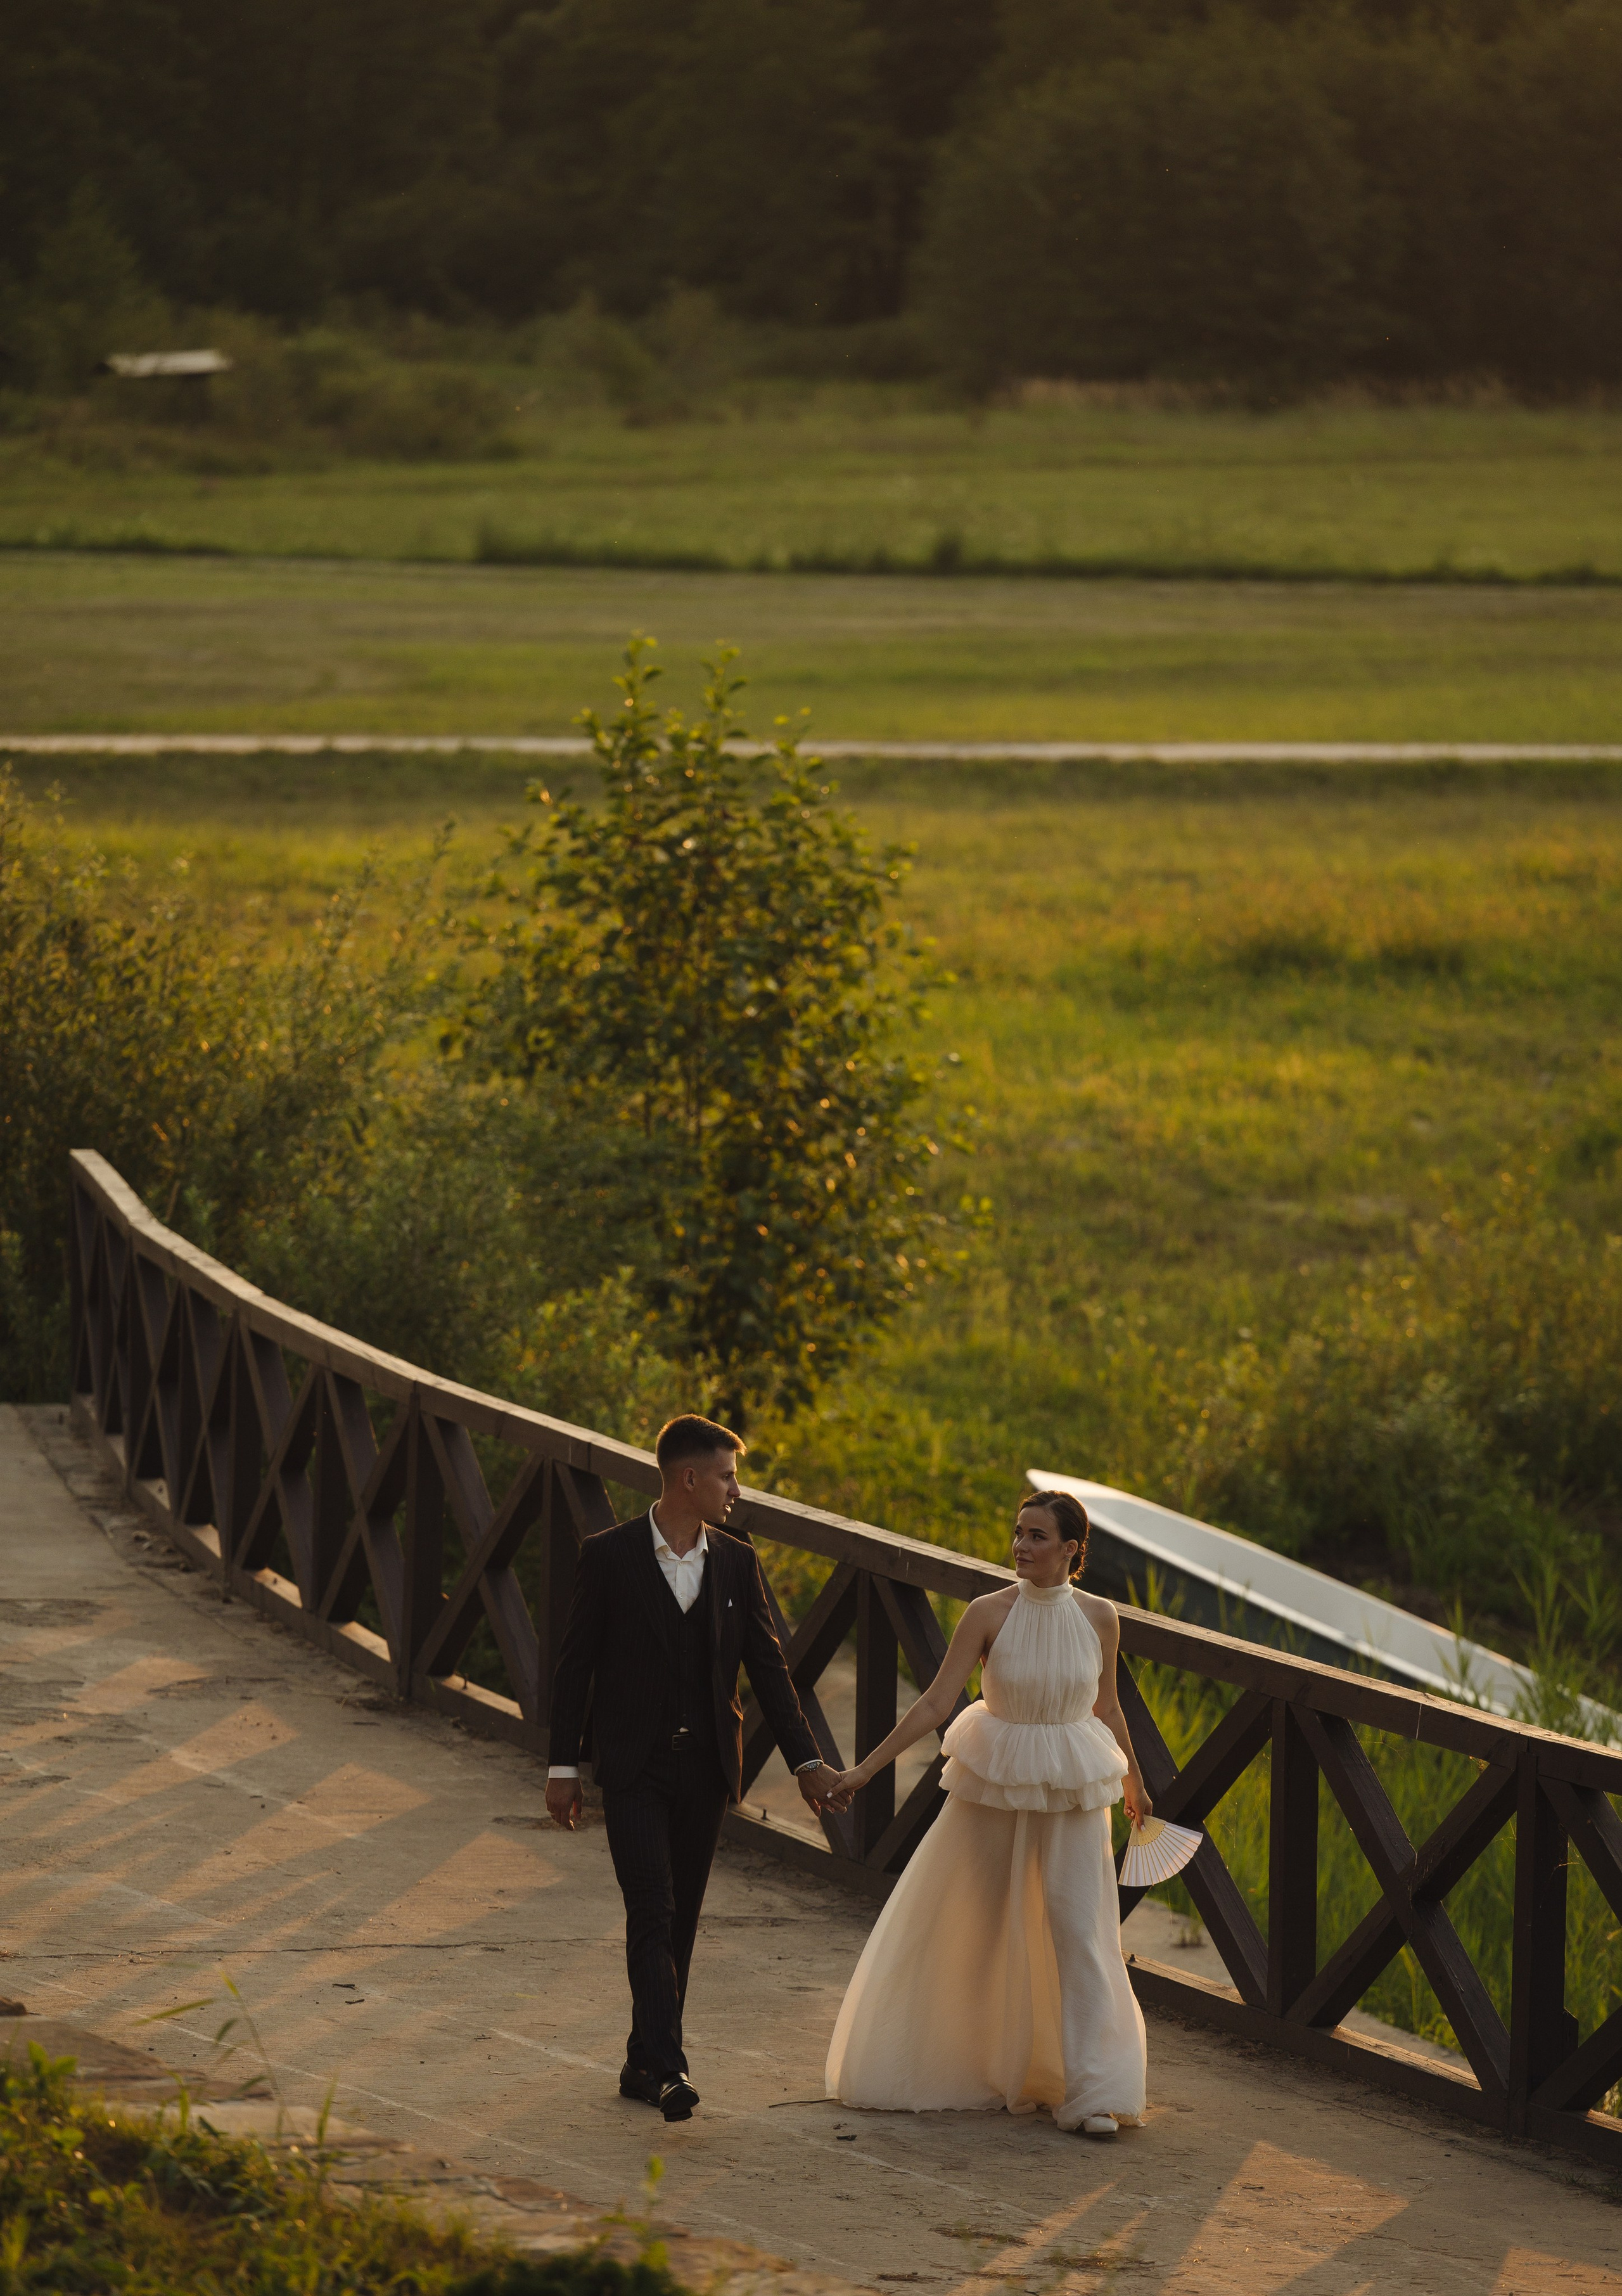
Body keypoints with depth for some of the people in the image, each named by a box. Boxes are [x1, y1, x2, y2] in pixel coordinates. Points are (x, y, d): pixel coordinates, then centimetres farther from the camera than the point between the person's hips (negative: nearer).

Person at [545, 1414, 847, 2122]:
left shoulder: (737, 1563, 6)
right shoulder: (610, 1556, -5)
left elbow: (767, 1665, 10)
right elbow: (575, 1664, -2)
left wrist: (805, 1759, 5)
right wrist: (564, 1765, -3)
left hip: (705, 1770, 4)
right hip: (634, 1766, -4)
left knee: (679, 1923, 8)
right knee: (653, 1916, -14)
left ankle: (644, 2065, 17)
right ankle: (668, 2069, -22)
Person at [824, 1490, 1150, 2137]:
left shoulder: (1098, 1617, -3)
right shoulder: (990, 1613, -9)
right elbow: (934, 1703, -9)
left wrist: (1135, 1783, 25)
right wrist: (866, 1768, -14)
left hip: (1072, 1794, 1)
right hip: (994, 1789, -1)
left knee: (1080, 1931, -5)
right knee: (975, 1927, 8)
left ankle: (1090, 2091, -2)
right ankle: (973, 2069, 27)